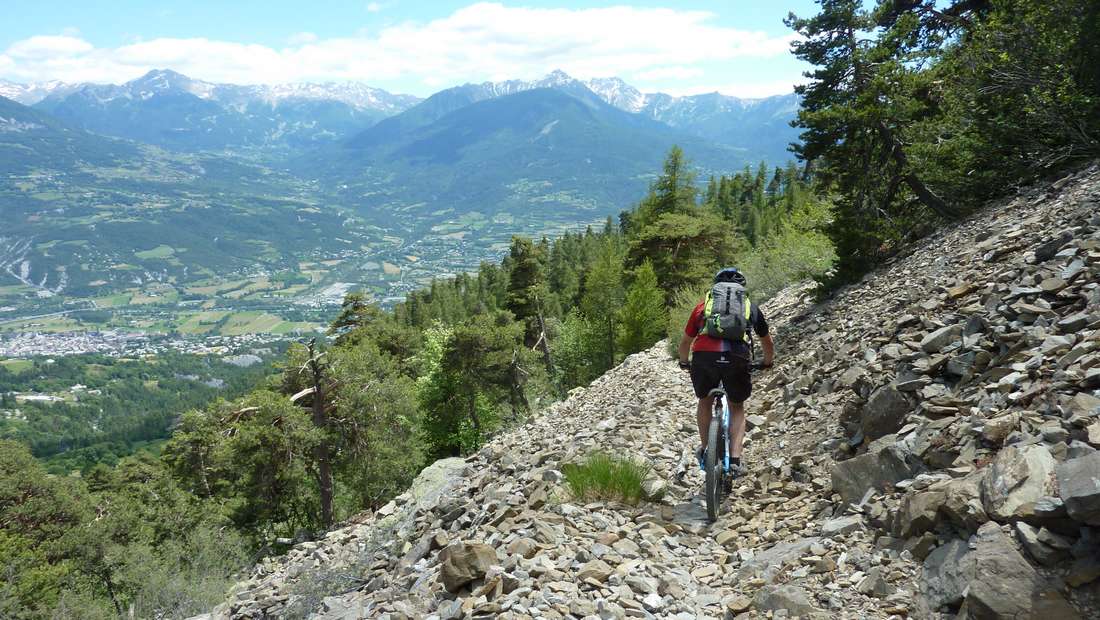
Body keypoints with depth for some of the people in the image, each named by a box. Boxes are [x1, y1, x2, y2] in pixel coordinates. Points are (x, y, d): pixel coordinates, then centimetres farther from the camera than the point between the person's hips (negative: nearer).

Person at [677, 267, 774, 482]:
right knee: (737, 407, 22)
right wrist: (768, 362, 59)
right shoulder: (750, 306, 28)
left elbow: (686, 341, 36)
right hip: (737, 358, 0)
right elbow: (767, 343, 40)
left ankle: (704, 450, 30)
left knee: (705, 401, 28)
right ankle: (735, 460, 11)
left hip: (704, 356, 0)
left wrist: (684, 362, 54)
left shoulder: (704, 304, 28)